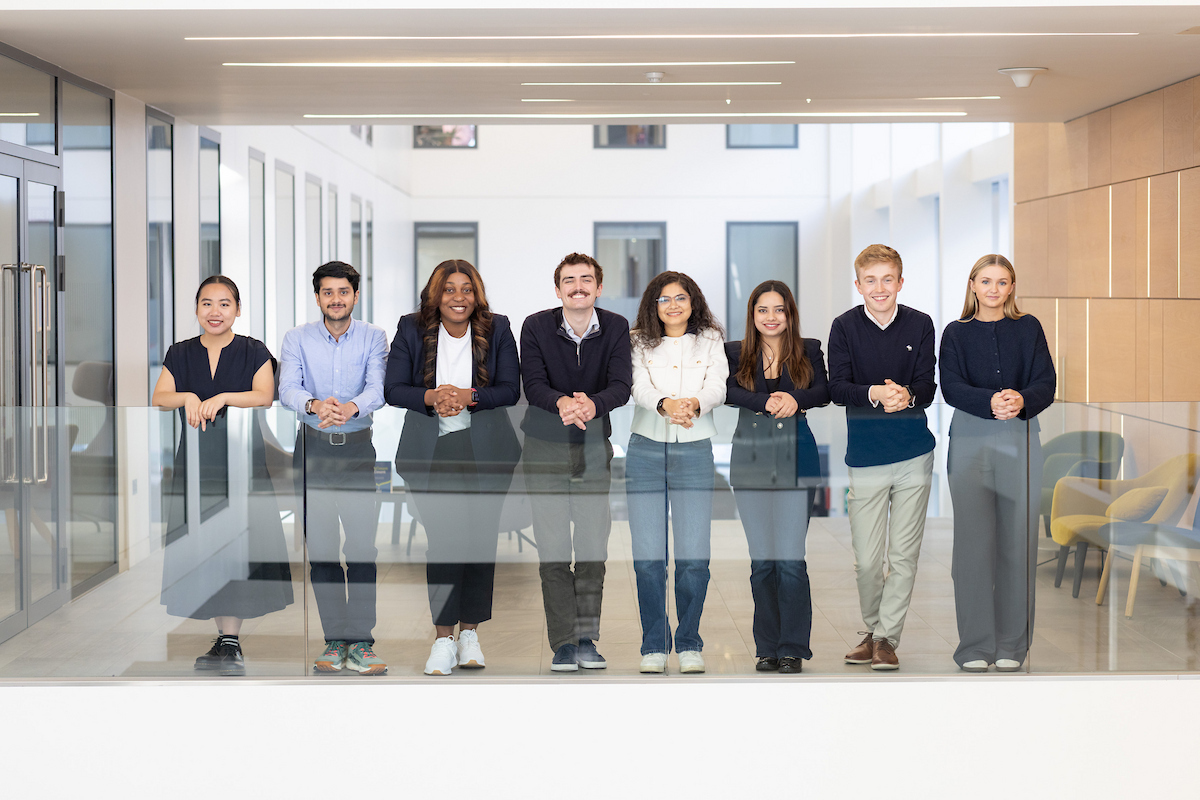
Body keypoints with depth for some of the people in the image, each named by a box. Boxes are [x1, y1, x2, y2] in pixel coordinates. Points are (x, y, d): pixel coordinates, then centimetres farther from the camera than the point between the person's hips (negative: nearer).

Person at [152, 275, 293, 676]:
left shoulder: (254, 352, 3)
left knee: (236, 546, -10)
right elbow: (159, 398, -3)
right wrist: (187, 397, -24)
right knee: (204, 548, 2)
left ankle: (230, 642, -7)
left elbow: (264, 395, -12)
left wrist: (223, 398, -28)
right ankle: (226, 639, 12)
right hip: (196, 459, 3)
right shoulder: (181, 354, 10)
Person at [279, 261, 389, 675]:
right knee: (320, 547, 1)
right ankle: (334, 640, 9)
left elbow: (378, 387, -14)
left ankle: (361, 642, -3)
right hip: (314, 448, 1)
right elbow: (287, 389, -11)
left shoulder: (373, 337, 1)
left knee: (363, 544, -7)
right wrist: (314, 404, -34)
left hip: (359, 447, -1)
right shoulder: (297, 338, 2)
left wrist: (351, 407, -36)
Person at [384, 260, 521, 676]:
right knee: (443, 538, -9)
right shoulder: (411, 329, 4)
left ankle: (469, 632, 14)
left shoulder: (497, 330, 4)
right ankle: (443, 637, -4)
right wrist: (430, 397, -17)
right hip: (430, 450, -1)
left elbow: (511, 389, -1)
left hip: (486, 449, 1)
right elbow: (392, 389, 2)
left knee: (480, 537, 1)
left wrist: (468, 396, -17)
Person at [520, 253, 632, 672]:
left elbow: (621, 386, -15)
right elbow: (533, 385, -18)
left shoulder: (616, 327, -4)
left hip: (595, 449, 2)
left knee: (594, 546, 3)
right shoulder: (536, 327, -7)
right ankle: (563, 643, 3)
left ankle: (587, 639, 14)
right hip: (545, 448, -1)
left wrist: (591, 404, -38)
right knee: (553, 550, -3)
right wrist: (561, 402, -40)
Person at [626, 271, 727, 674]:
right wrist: (665, 404, -31)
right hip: (646, 450, 0)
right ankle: (654, 645, 9)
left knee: (694, 556, -5)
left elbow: (717, 387, -5)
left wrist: (694, 403, -29)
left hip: (695, 451, 0)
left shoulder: (710, 342, 10)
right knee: (648, 555, -3)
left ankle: (689, 643, 10)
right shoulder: (639, 343, 10)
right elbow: (639, 387, -8)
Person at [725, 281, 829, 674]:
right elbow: (728, 391, -9)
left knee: (791, 559, -6)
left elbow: (824, 391, -7)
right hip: (751, 457, 2)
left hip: (796, 456, -1)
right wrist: (767, 402, -25)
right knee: (762, 560, 5)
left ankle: (793, 649, 1)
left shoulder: (809, 350, 8)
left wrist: (796, 399, -27)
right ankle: (768, 648, 12)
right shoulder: (735, 353, 9)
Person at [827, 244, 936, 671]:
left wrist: (907, 394, -27)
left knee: (904, 555, 3)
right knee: (866, 559, 4)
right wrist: (874, 393, -29)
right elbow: (837, 387, -9)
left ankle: (886, 637, 13)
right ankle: (871, 631, 25)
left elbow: (928, 385, -4)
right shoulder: (845, 327, -1)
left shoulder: (920, 324, 1)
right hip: (865, 456, 0)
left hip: (914, 455, 1)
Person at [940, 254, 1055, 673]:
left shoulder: (1028, 328, 9)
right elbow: (951, 386, -7)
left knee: (1018, 542, 1)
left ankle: (1012, 645, 10)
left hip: (1020, 438, 1)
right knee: (973, 542, -3)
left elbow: (1046, 382, -2)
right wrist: (990, 401, -27)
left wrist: (1022, 399, -25)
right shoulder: (956, 333, 8)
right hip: (970, 438, -1)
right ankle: (975, 647, 3)